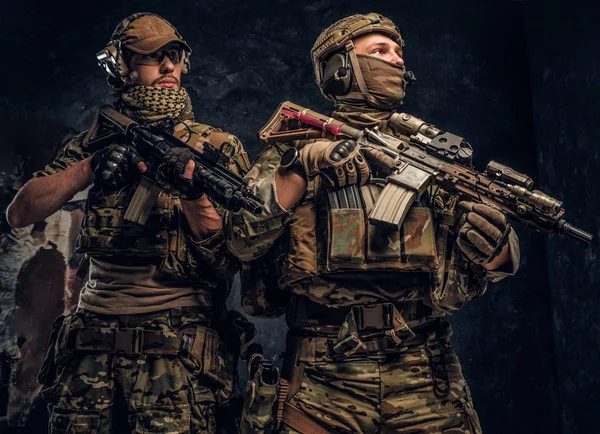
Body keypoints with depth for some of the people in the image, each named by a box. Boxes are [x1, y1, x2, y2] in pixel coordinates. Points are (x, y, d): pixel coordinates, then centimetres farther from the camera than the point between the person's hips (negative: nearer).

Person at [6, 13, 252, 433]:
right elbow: (20, 214, 3)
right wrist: (89, 167, -12)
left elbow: (230, 256, -4)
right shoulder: (97, 140, 11)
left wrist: (193, 193, -22)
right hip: (91, 347, 3)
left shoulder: (219, 146, 3)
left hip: (176, 351, -2)